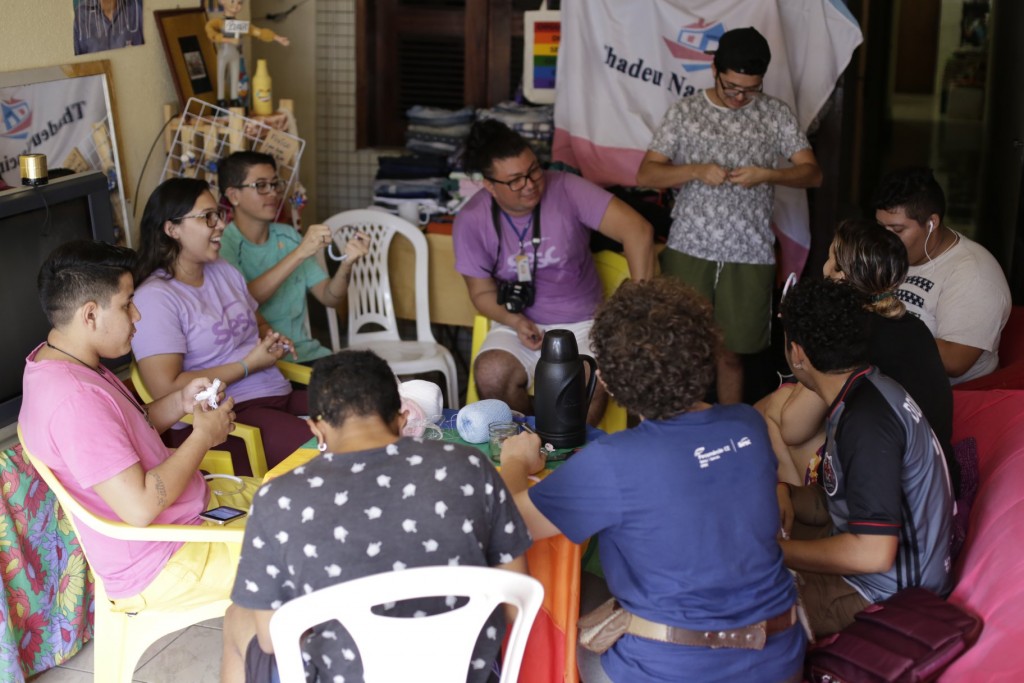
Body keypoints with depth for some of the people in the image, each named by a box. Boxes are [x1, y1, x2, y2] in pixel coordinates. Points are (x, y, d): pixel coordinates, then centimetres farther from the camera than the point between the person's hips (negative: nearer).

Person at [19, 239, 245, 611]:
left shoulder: (57, 361, 1)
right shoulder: (73, 398, -31)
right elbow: (140, 507, -32)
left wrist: (180, 402, -3)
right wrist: (204, 435, -21)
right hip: (158, 569, -10)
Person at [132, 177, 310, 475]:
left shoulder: (224, 271, 17)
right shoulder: (155, 298, -8)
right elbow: (166, 389, -15)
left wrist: (272, 339, 7)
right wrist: (248, 365, -13)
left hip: (278, 395, 8)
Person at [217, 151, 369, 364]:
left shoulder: (288, 236, 12)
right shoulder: (223, 245, -7)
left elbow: (329, 298, 7)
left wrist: (346, 263, -13)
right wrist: (299, 253, -28)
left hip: (305, 350, 6)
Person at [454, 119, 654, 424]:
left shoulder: (566, 189, -16)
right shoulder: (471, 221, -8)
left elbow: (637, 229, -22)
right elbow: (483, 292, 2)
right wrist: (516, 322, -19)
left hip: (582, 322, -1)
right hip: (519, 322, 2)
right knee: (491, 376, -28)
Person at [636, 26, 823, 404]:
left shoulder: (776, 114, 4)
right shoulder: (684, 111, 3)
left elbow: (812, 173, 1)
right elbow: (646, 174, 0)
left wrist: (766, 175, -17)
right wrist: (697, 171, -17)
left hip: (749, 255, 0)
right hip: (688, 249, 0)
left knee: (730, 353, 8)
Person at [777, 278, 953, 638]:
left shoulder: (867, 421, -28)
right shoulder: (869, 391, 3)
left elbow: (873, 553, -32)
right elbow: (839, 500, 16)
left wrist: (777, 551, -23)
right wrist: (782, 492, -2)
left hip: (885, 592, -10)